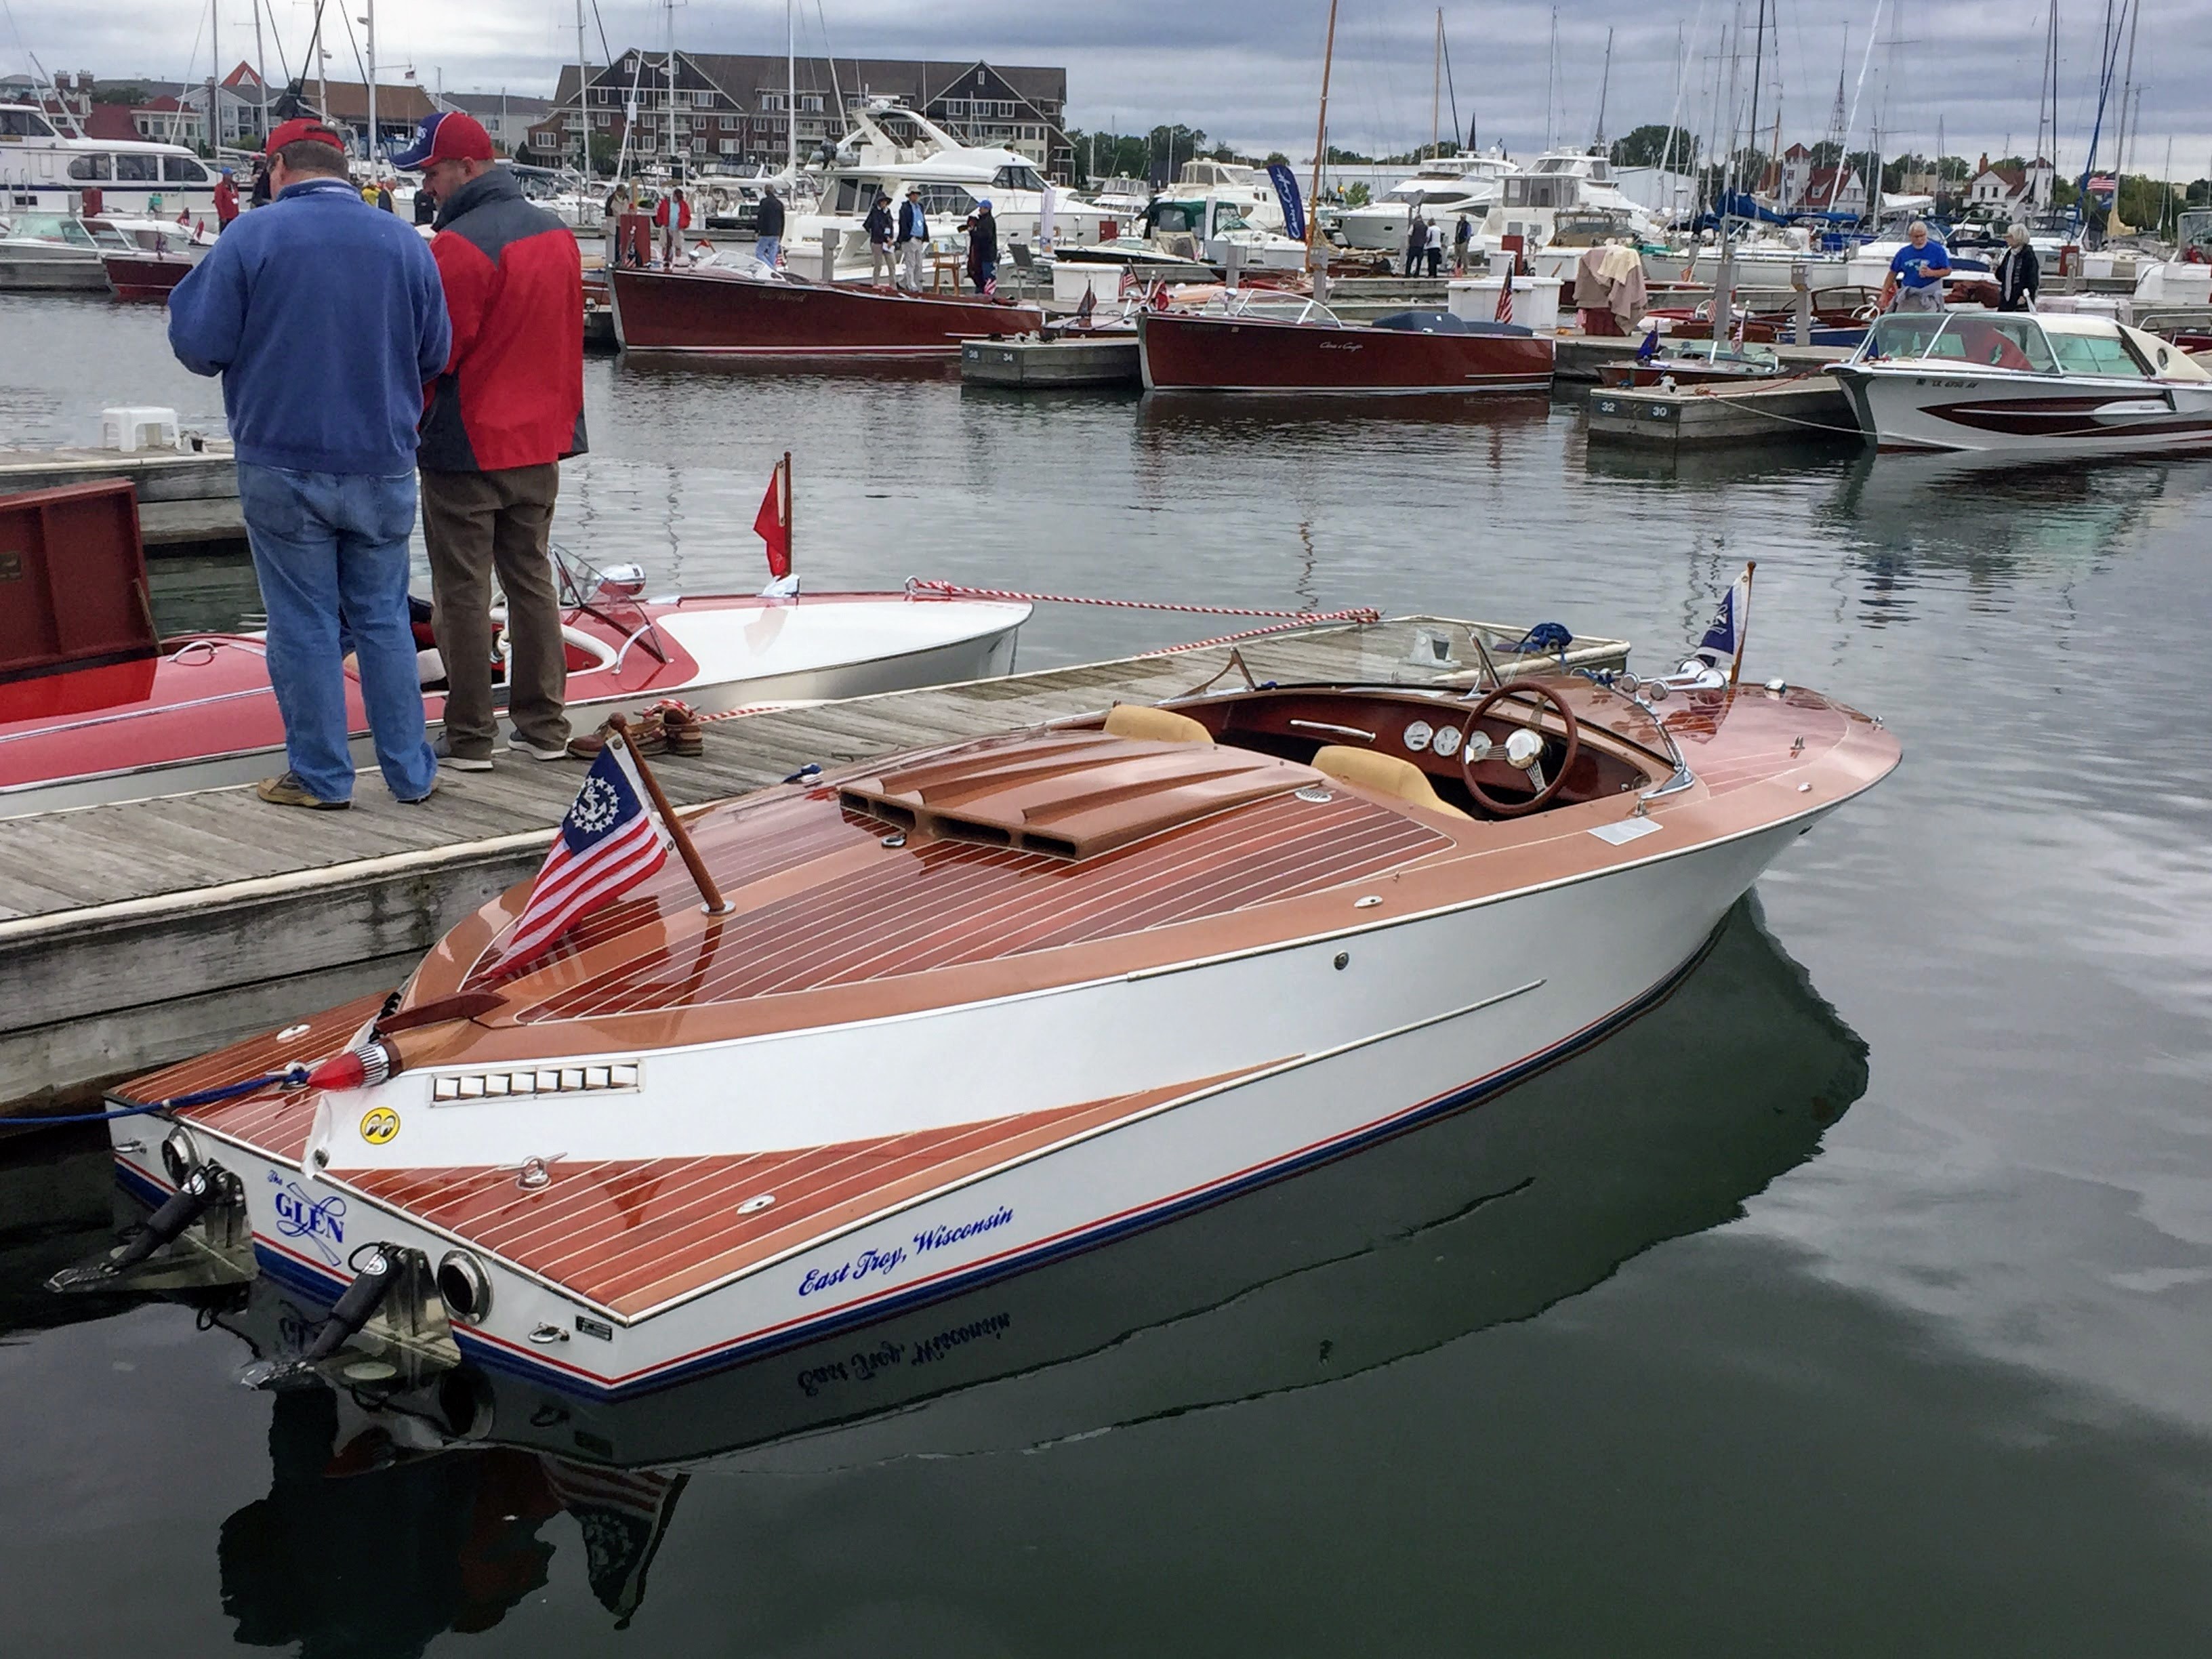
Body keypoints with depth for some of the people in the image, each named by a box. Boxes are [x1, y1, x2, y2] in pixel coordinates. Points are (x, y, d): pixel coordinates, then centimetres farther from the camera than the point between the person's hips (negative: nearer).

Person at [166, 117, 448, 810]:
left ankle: (320, 776, 11)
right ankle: (410, 772, 15)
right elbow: (435, 356, 8)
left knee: (304, 626, 5)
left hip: (283, 467, -3)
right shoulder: (406, 243, 2)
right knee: (384, 620, 12)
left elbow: (199, 347, -8)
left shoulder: (251, 238, -8)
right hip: (382, 468, 3)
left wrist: (188, 291, 13)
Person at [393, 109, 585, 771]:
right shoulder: (556, 233, 8)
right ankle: (544, 724, 17)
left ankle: (469, 736, 6)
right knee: (532, 580, 14)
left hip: (467, 450, -7)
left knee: (462, 592, 1)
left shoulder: (459, 245, -18)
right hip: (540, 444, 8)